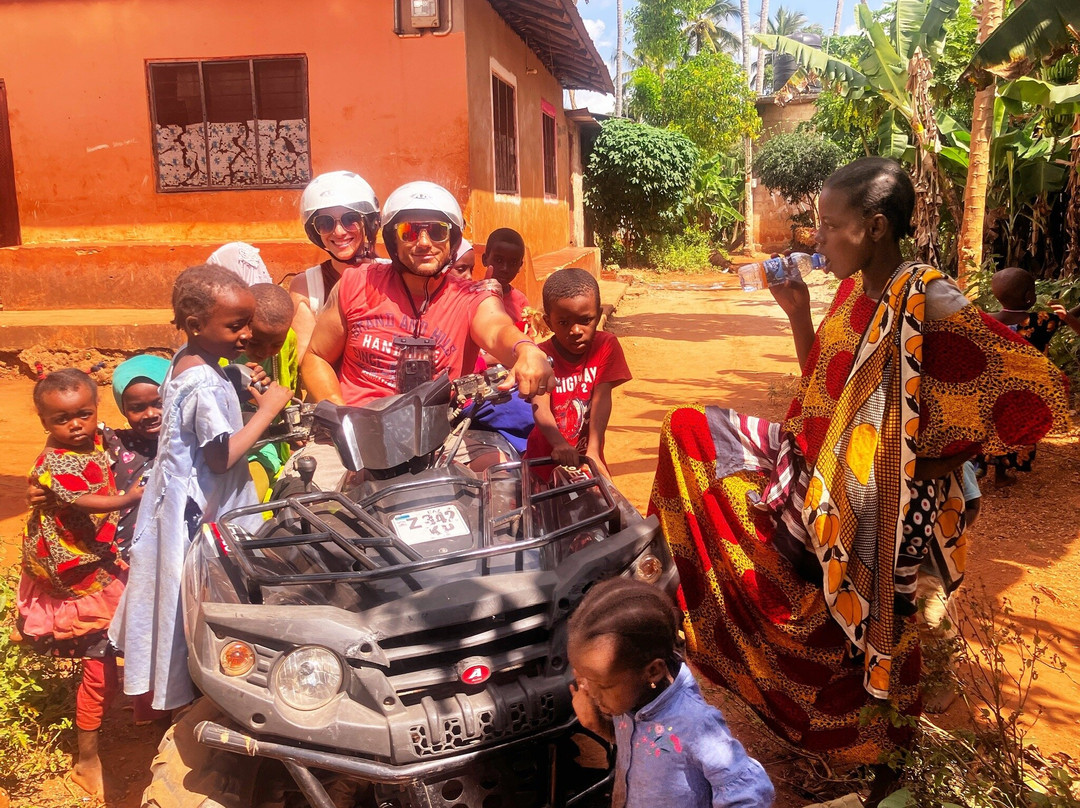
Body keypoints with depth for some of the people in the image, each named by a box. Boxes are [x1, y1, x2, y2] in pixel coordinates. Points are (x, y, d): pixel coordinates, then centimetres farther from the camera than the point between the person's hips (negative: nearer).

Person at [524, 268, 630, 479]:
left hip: (587, 457, 1)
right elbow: (540, 407, -26)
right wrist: (558, 444, -45)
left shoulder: (606, 346, -8)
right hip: (545, 457, -1)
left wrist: (593, 452, -30)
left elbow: (601, 399, -17)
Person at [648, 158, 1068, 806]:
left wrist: (935, 456, -19)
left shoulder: (930, 303, -23)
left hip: (883, 501, -7)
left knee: (870, 636, 11)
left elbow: (1042, 392, -27)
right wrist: (798, 312, 0)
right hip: (823, 472, 8)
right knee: (692, 430, 5)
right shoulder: (855, 291, 2)